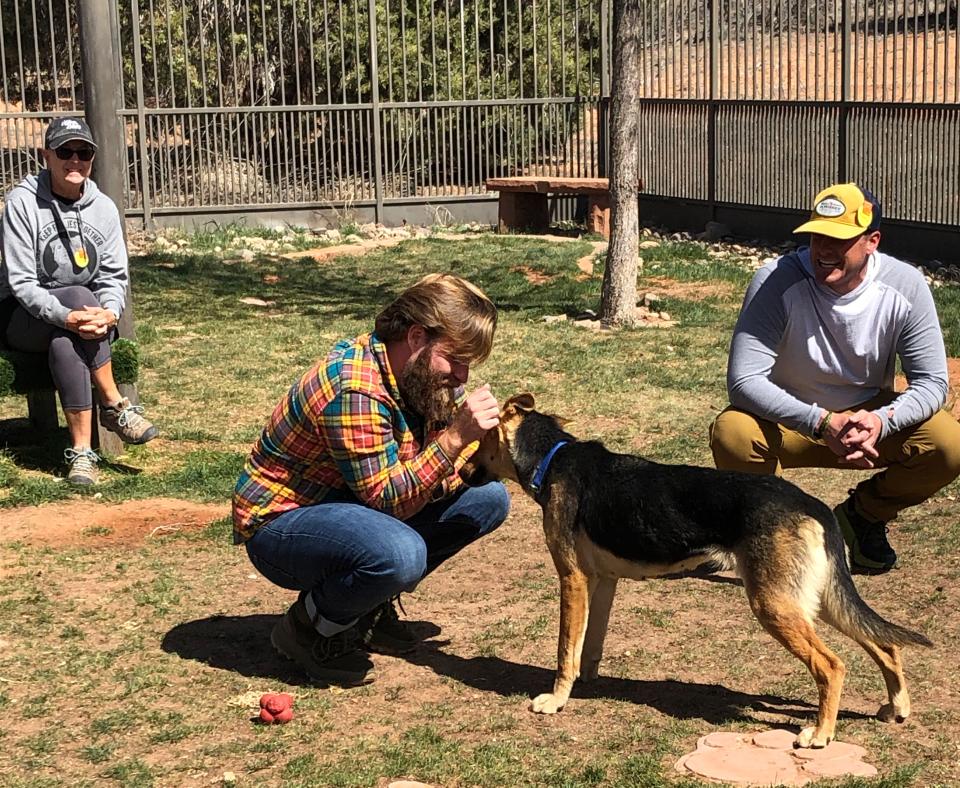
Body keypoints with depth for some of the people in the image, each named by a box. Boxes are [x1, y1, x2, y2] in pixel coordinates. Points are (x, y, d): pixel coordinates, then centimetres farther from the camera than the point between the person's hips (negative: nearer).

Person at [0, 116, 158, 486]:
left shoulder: (103, 207, 0)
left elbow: (114, 275, -1)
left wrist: (109, 311, -26)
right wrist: (66, 316, -34)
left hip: (77, 317, 3)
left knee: (64, 344, -34)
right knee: (80, 296, -33)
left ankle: (81, 450, -31)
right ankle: (115, 406, -27)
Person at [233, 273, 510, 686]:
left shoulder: (424, 373, -2)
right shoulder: (354, 390, -29)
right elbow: (388, 500, -28)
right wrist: (456, 436, -37)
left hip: (358, 506, 9)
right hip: (279, 523, -9)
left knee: (489, 498, -2)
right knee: (400, 553, -38)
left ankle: (369, 606, 9)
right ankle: (310, 629, -7)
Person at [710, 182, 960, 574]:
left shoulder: (906, 286, -16)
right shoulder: (777, 281, -24)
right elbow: (743, 380, -29)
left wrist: (882, 420, -35)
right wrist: (822, 422, -40)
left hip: (873, 415, 2)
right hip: (788, 421, -2)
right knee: (731, 434, -35)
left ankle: (862, 514, 7)